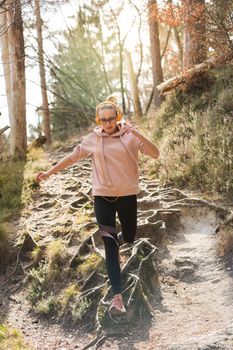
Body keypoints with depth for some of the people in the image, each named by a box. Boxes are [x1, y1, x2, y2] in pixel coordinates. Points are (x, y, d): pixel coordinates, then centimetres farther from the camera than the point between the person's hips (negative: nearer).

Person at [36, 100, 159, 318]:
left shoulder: (131, 136, -3)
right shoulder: (93, 139, 1)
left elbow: (155, 154, -13)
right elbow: (73, 157, 11)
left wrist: (136, 133, -25)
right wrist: (50, 172, 12)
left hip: (127, 195, 0)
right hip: (102, 197, 0)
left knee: (129, 238, 17)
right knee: (109, 245, -8)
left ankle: (118, 238, 57)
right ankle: (117, 296, -11)